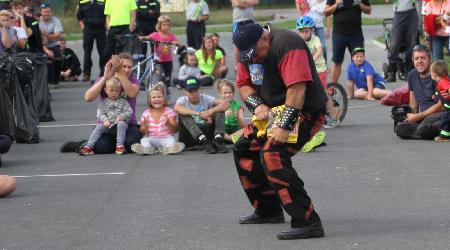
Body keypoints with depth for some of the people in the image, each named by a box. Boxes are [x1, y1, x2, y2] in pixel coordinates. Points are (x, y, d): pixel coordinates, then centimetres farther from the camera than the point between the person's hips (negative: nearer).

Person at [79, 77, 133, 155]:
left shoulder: (123, 102, 8)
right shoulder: (104, 103, 10)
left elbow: (129, 112, 0)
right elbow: (100, 113, 2)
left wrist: (121, 117, -17)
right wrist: (104, 120, -18)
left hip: (120, 123, -2)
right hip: (108, 125, 2)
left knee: (121, 124, -34)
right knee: (98, 127, -23)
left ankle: (120, 145, -37)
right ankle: (89, 146, -27)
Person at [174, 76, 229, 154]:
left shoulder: (205, 98, 0)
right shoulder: (183, 100, -5)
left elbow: (225, 104, -14)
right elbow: (176, 108, -32)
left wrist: (210, 111, -34)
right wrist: (198, 114, -43)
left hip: (206, 133, 2)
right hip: (189, 137, -2)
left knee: (219, 110, -12)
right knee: (183, 114, -27)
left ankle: (218, 140, -31)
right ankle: (204, 142, -40)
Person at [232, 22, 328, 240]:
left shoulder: (287, 44, -26)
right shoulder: (249, 52, 3)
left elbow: (297, 88, -33)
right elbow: (243, 85, 9)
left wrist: (285, 126, -35)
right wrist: (257, 105, -13)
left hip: (306, 112, -9)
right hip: (272, 111, 10)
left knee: (272, 154, -26)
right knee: (244, 149, 13)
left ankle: (308, 222, -30)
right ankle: (268, 211, 28)